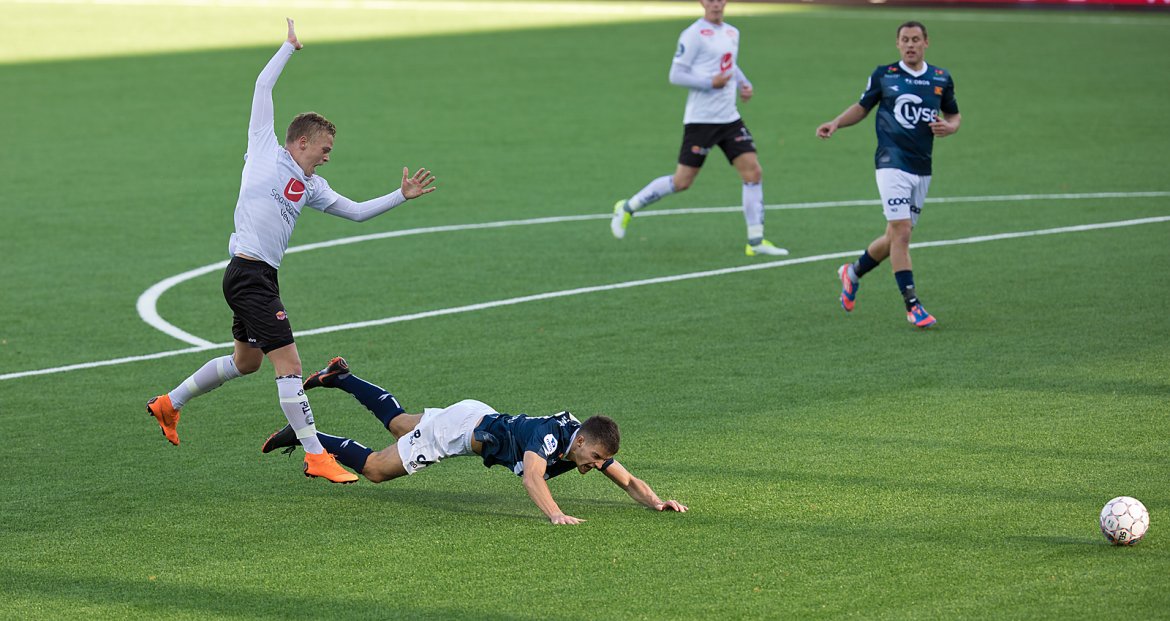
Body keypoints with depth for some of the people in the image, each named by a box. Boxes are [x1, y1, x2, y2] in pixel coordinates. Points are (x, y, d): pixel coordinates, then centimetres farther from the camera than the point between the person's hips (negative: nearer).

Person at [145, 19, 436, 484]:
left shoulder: (310, 186, 16)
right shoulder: (265, 150, -2)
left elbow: (356, 211, 24)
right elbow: (263, 86, 1)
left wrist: (402, 196, 19)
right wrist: (289, 48, 8)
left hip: (262, 276, 9)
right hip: (249, 273, -9)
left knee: (246, 360, 22)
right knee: (289, 364, -10)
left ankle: (169, 404, 38)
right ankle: (315, 456, -8)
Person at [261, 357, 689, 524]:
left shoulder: (589, 445, -15)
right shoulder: (549, 437, -37)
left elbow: (629, 482, -9)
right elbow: (532, 476, -55)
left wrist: (656, 502, -27)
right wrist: (554, 514, -69)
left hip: (480, 419, 7)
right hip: (459, 426, -7)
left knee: (397, 422, 30)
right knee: (374, 469, 5)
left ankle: (338, 378, 45)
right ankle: (303, 436, 19)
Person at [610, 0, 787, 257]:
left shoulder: (732, 33, 12)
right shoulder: (694, 34, -11)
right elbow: (676, 75, -12)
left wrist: (744, 84, 9)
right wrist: (710, 83, -21)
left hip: (729, 118, 7)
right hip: (700, 119, -7)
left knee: (754, 172, -4)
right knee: (682, 181, -3)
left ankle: (755, 241, 2)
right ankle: (627, 208, 17)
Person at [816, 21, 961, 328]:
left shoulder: (941, 78, 8)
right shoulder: (884, 75, 1)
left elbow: (954, 115, 20)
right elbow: (863, 107, 14)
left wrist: (949, 127, -3)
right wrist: (835, 123, -2)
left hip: (922, 168, 4)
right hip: (892, 162, -4)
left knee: (895, 237, 10)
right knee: (901, 232, -15)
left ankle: (853, 273, 36)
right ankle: (912, 305, -10)